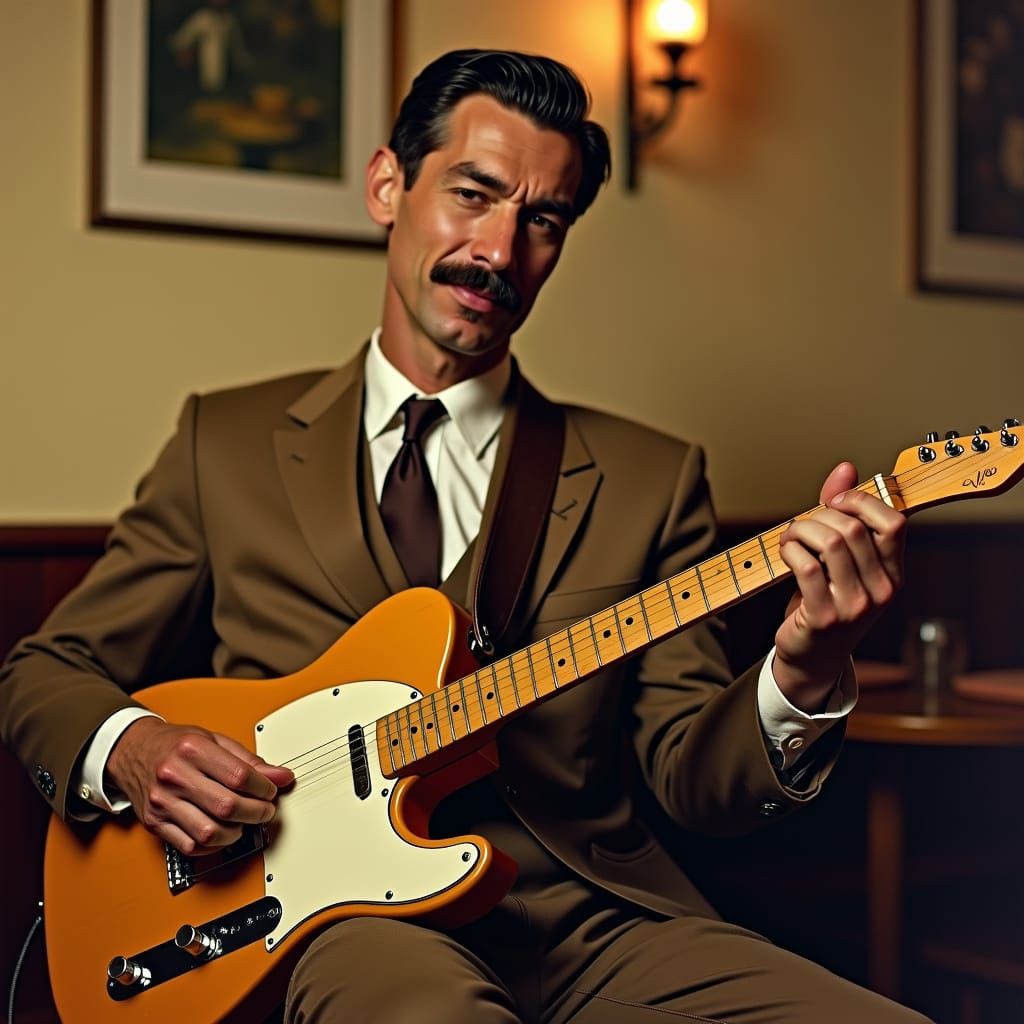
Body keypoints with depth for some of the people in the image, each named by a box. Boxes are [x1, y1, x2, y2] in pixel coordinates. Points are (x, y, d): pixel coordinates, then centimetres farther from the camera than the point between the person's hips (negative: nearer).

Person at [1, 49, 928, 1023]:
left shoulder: (647, 478, 12)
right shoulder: (228, 442, 11)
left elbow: (692, 776, 5)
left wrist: (804, 678, -15)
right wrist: (131, 748, -6)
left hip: (595, 920, 3)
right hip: (347, 923, -2)